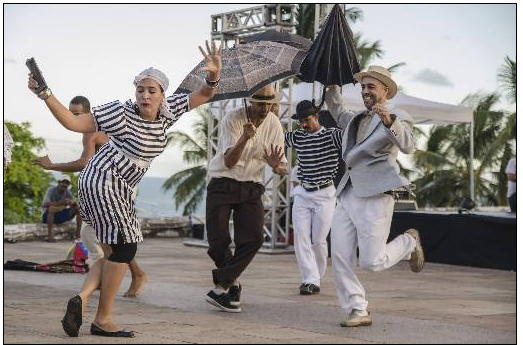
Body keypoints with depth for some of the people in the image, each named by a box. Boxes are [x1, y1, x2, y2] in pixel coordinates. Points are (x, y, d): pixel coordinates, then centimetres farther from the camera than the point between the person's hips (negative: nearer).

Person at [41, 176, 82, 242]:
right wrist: (59, 203, -45)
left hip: (60, 216, 5)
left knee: (79, 209, -9)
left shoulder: (67, 192, -3)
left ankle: (78, 234, -7)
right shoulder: (51, 190, -18)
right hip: (48, 215, -5)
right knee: (52, 208, -39)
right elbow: (44, 204, -33)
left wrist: (73, 203, -31)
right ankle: (49, 236, -35)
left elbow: (76, 205, -6)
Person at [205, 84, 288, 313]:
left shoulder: (274, 125, -1)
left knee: (253, 238, -15)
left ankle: (220, 288, -10)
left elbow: (283, 170, 1)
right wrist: (245, 138, -42)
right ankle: (233, 284, 17)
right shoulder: (232, 120, -14)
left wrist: (276, 165, -24)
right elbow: (229, 162, -25)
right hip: (222, 184, -3)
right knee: (218, 241, -8)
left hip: (251, 188, 3)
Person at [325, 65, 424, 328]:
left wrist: (389, 121, -37)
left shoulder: (397, 118, -2)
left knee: (372, 262, -7)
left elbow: (407, 146, -21)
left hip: (375, 197, -7)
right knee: (340, 258, -2)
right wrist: (331, 86, 29)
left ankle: (410, 241, 21)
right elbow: (338, 113, 41)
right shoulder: (357, 120, 20)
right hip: (348, 195, 7)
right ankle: (358, 311, 7)